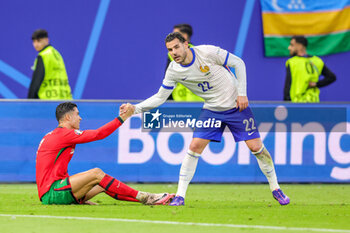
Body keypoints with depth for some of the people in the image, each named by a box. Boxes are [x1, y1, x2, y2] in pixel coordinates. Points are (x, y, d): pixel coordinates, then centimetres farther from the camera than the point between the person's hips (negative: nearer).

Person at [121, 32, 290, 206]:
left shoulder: (208, 52, -22)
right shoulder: (173, 71, -11)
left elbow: (238, 63, -10)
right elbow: (160, 97, -3)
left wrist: (242, 93, -13)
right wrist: (136, 109, -15)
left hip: (236, 105, -3)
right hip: (211, 110, 3)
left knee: (256, 147, -5)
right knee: (195, 146, -12)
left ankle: (275, 189, 12)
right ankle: (180, 196, -6)